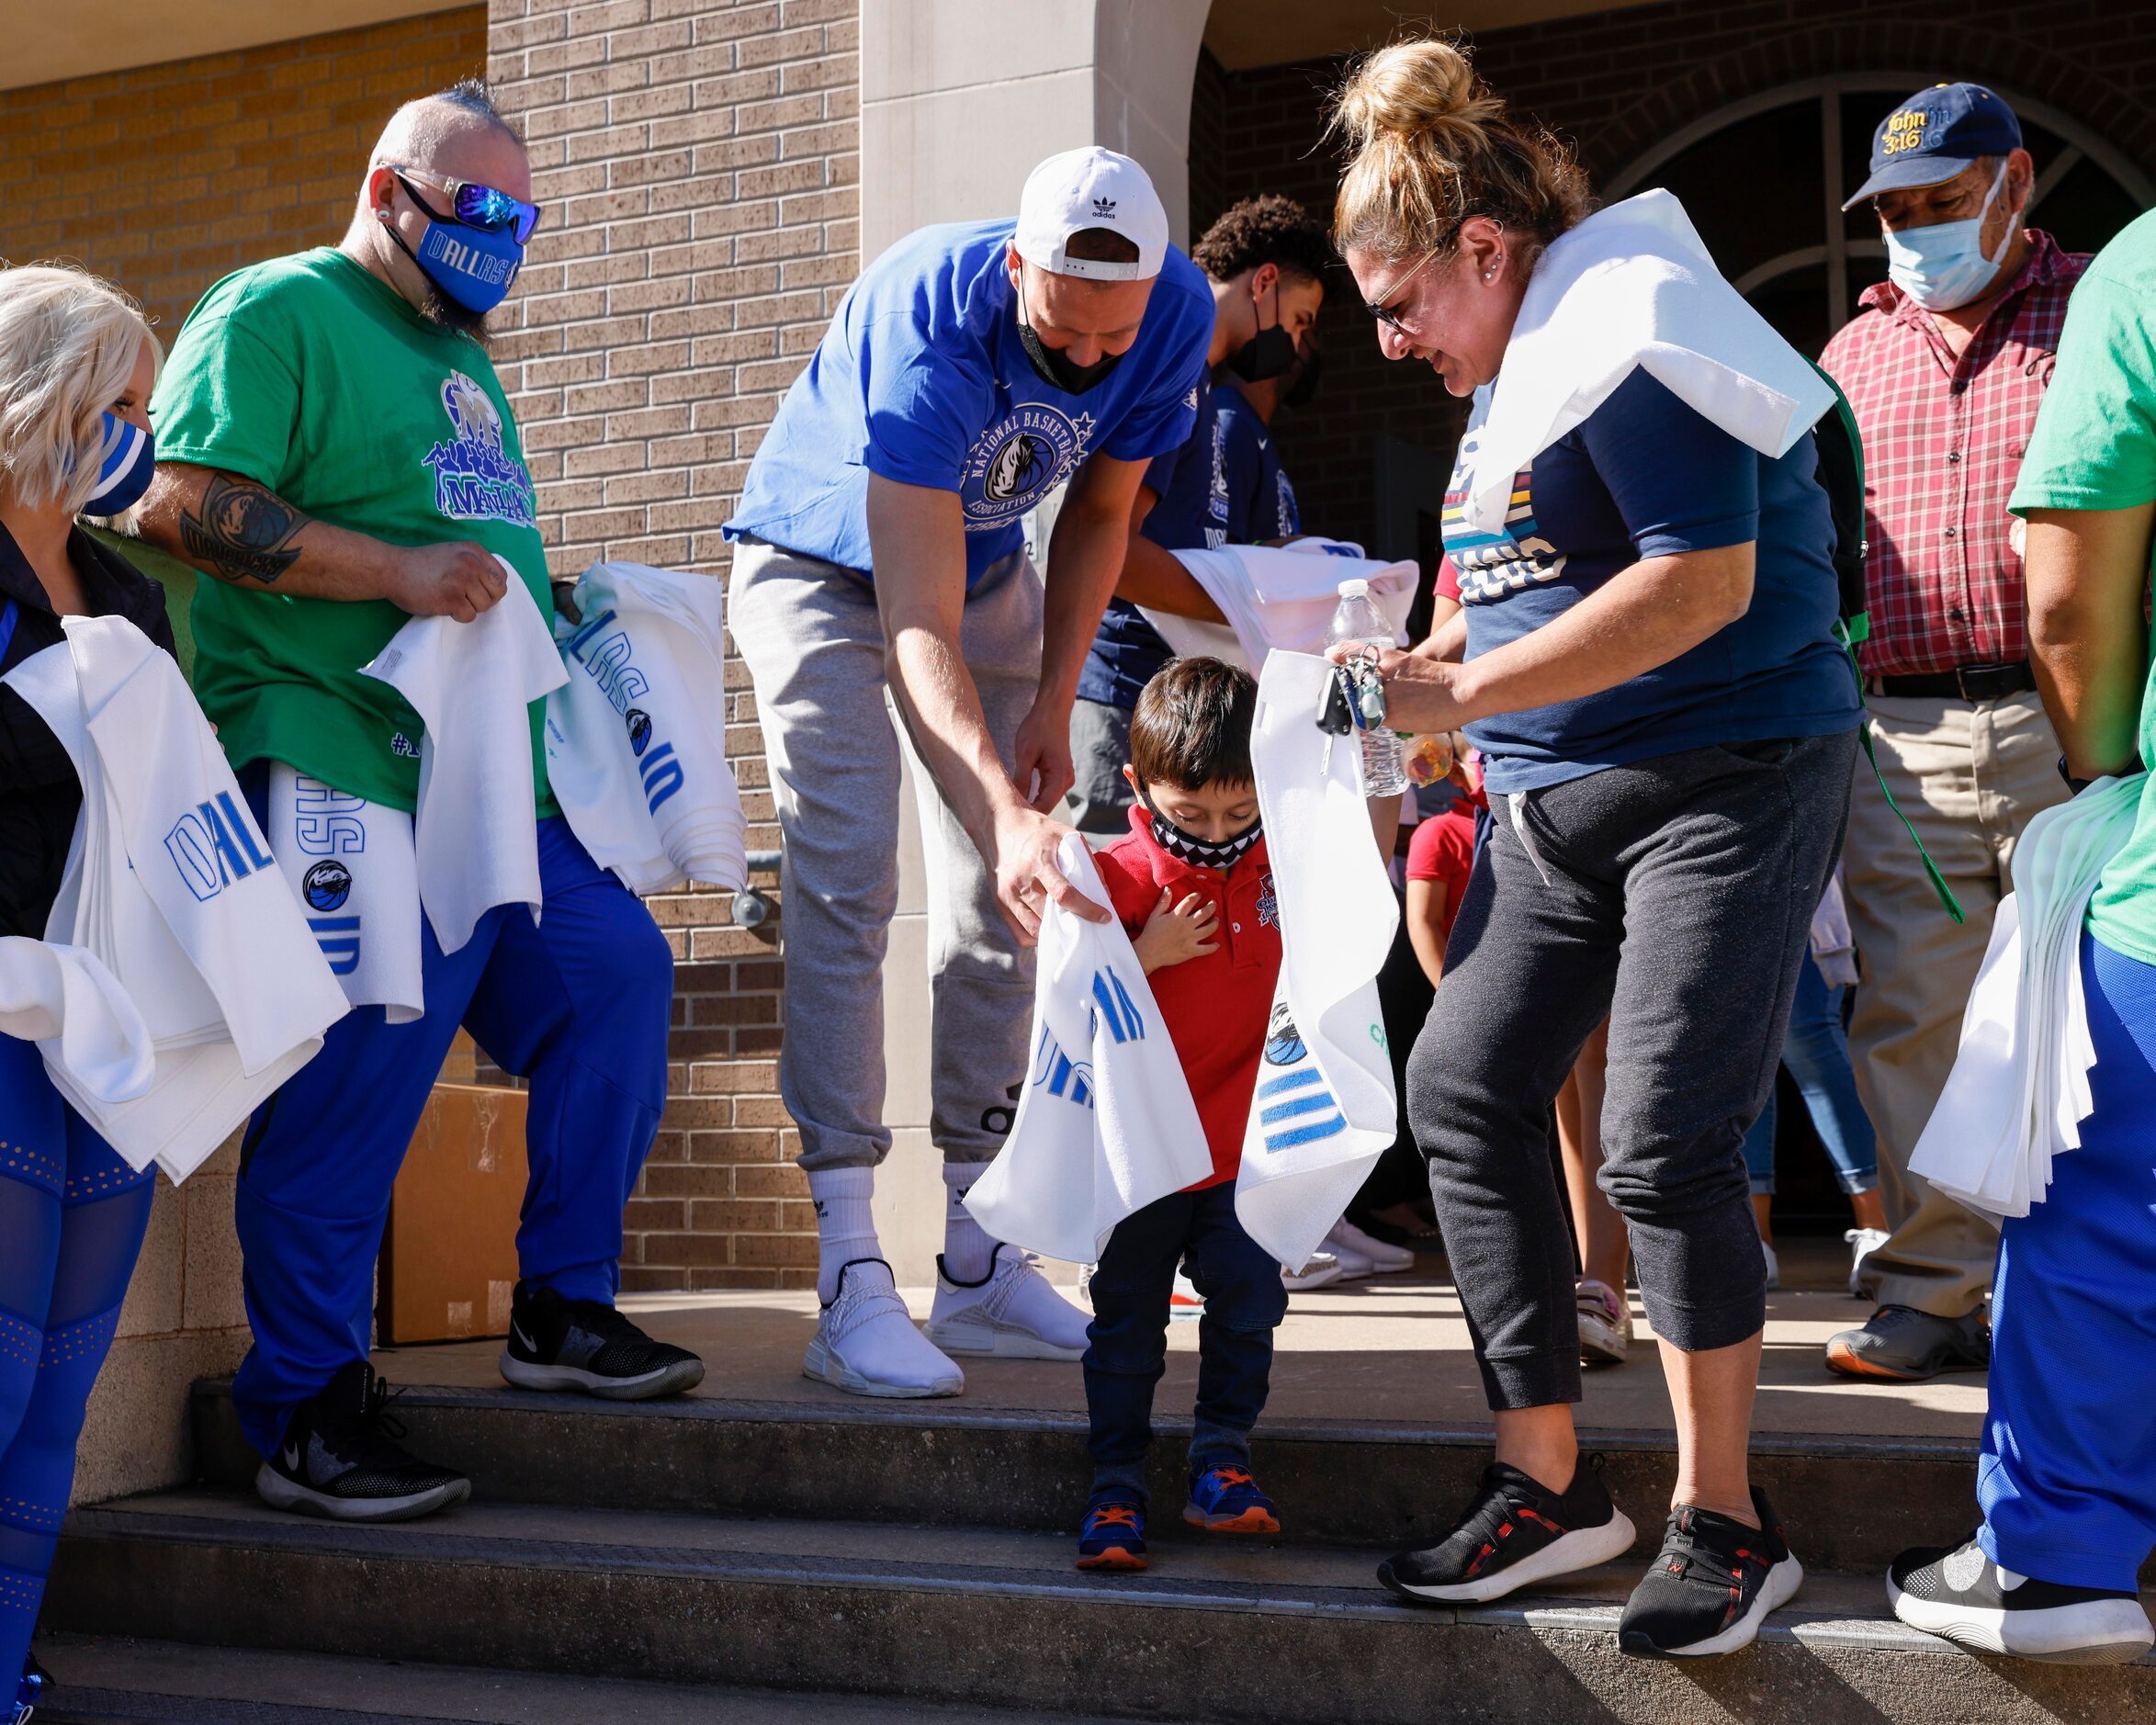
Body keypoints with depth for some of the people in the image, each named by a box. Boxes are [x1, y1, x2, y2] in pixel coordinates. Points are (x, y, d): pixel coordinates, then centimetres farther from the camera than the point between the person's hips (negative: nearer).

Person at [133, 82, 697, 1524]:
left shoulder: (462, 353, 25)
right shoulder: (277, 315, -3)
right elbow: (185, 502, -16)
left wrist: (555, 607, 15)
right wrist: (399, 572, -19)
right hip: (347, 783, -9)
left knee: (620, 974, 4)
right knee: (349, 1085, -8)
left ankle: (563, 1307, 19)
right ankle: (309, 1416, 4)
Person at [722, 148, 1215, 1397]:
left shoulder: (1178, 313, -22)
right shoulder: (928, 321, -38)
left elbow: (1100, 511, -3)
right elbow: (917, 632, -45)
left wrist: (1054, 707, -10)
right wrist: (1009, 817, -57)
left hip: (988, 569, 6)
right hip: (825, 570, -5)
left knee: (999, 908, 1)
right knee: (845, 884, -19)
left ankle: (980, 1265, 7)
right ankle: (854, 1285, -22)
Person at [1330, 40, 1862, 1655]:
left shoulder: (1625, 328, -14)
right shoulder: (1502, 377, 16)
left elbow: (1704, 579, -25)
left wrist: (1458, 693, -24)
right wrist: (1409, 659, 6)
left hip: (1725, 777, -10)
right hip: (1556, 796, 10)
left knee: (1665, 1144, -12)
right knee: (1464, 1088, 3)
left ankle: (1724, 1522, 4)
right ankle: (1551, 1485, 11)